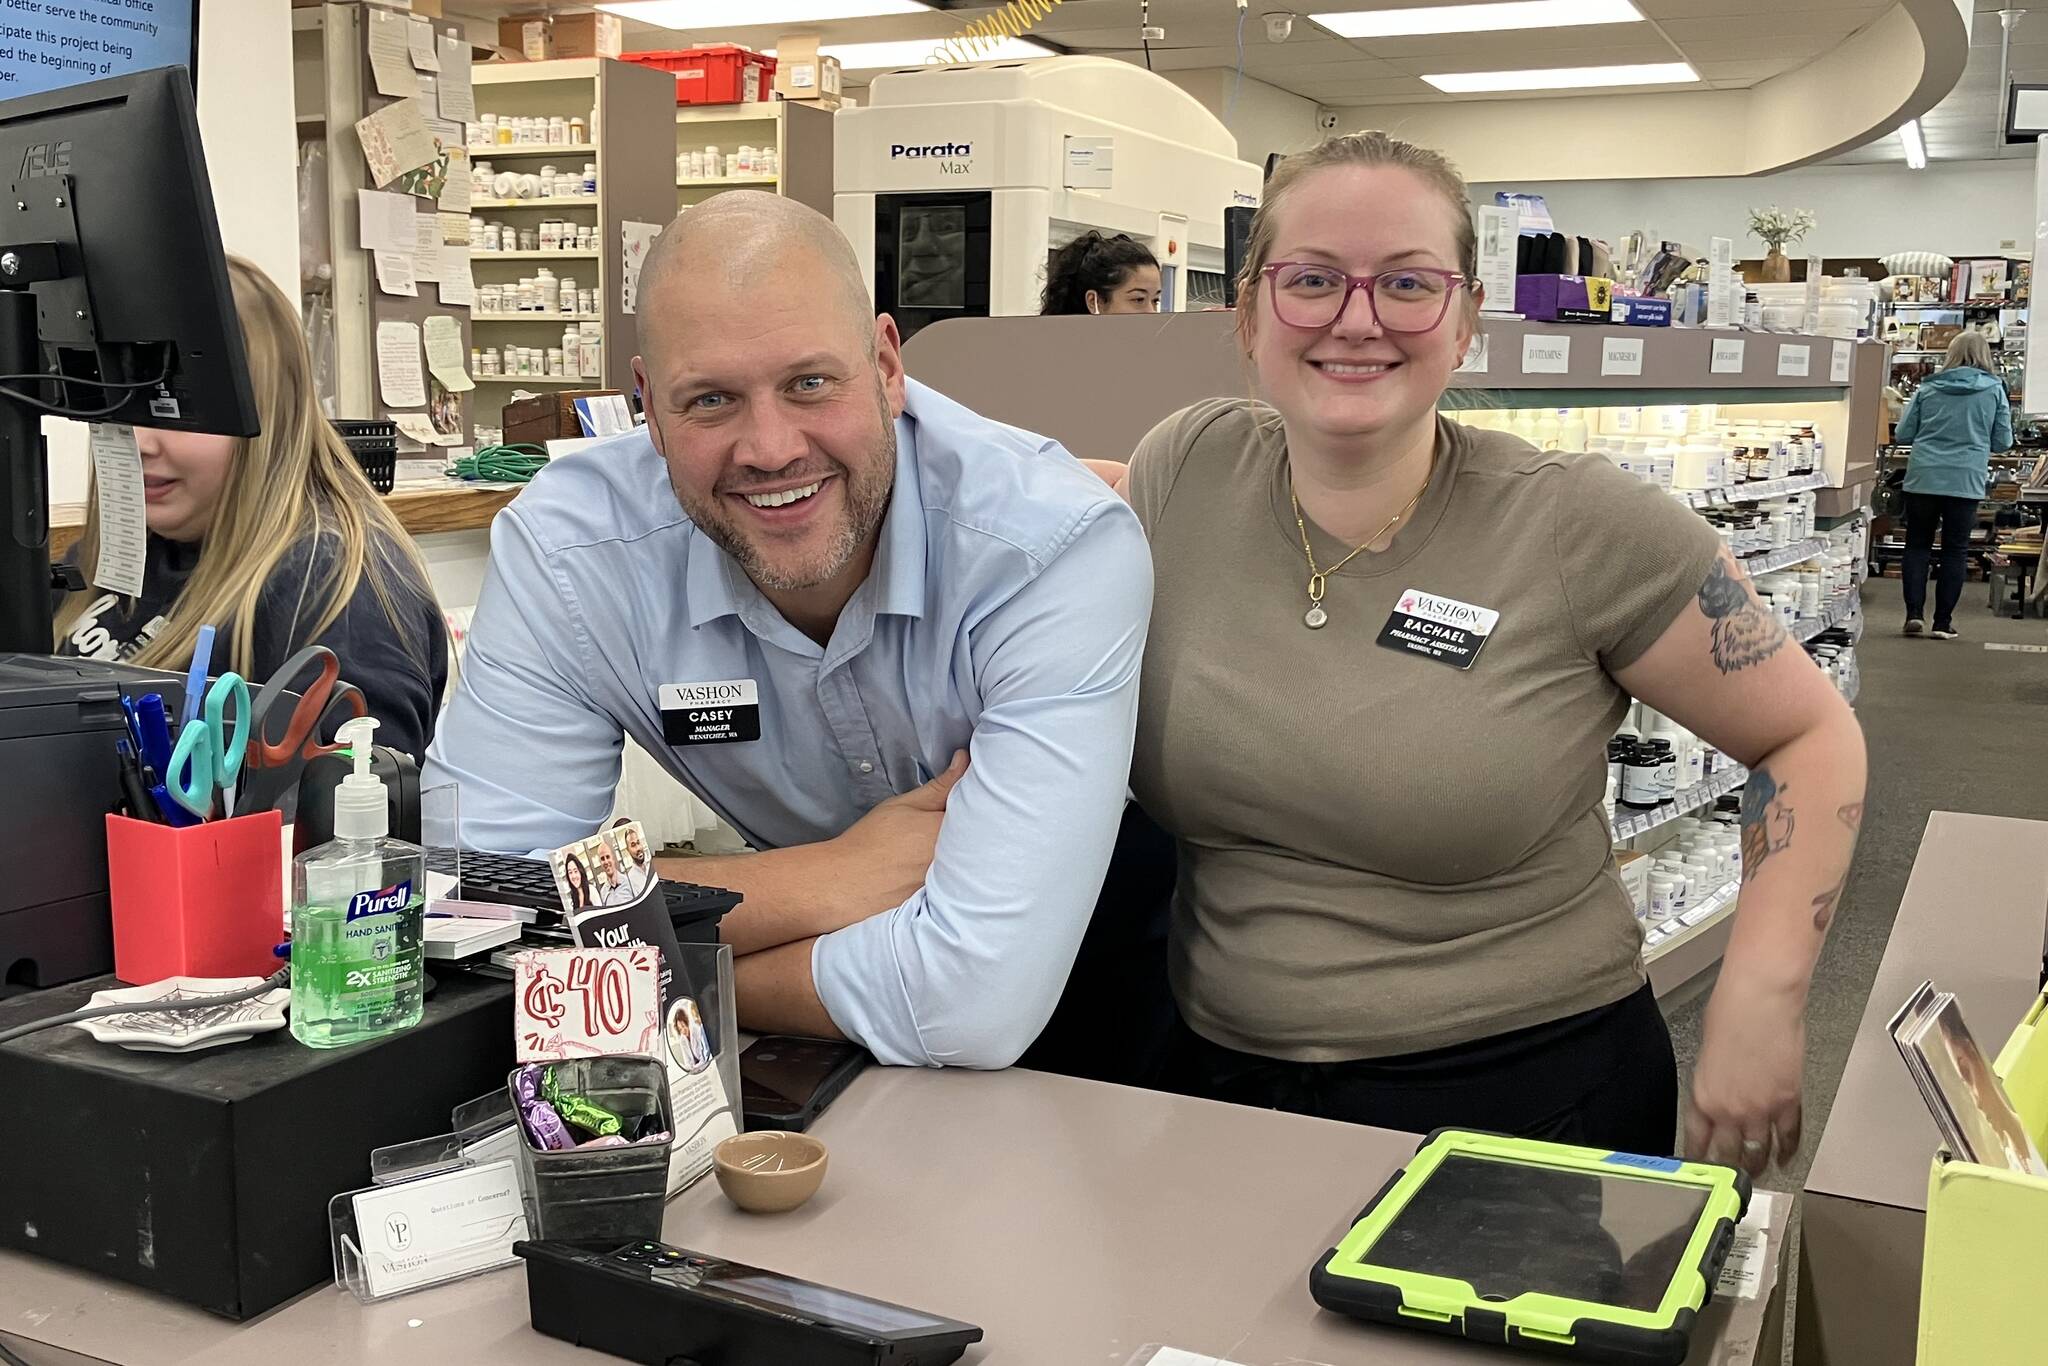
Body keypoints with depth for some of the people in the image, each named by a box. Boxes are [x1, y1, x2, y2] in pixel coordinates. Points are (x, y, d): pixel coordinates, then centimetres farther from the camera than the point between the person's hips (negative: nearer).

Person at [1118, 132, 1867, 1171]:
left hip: (1527, 1097, -3)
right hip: (1223, 1077, 3)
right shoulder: (1184, 471, -5)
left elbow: (1809, 736, -4)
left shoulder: (1580, 528, -13)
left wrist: (1758, 1002, -12)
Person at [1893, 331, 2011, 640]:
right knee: (1956, 550, 7)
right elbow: (2003, 442, 4)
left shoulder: (1928, 388, 3)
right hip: (1966, 481, -1)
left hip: (1922, 478, 1)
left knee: (1918, 544, 12)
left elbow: (1902, 434, 5)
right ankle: (1943, 622, 8)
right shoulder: (1994, 390, 1)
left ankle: (1914, 613, 3)